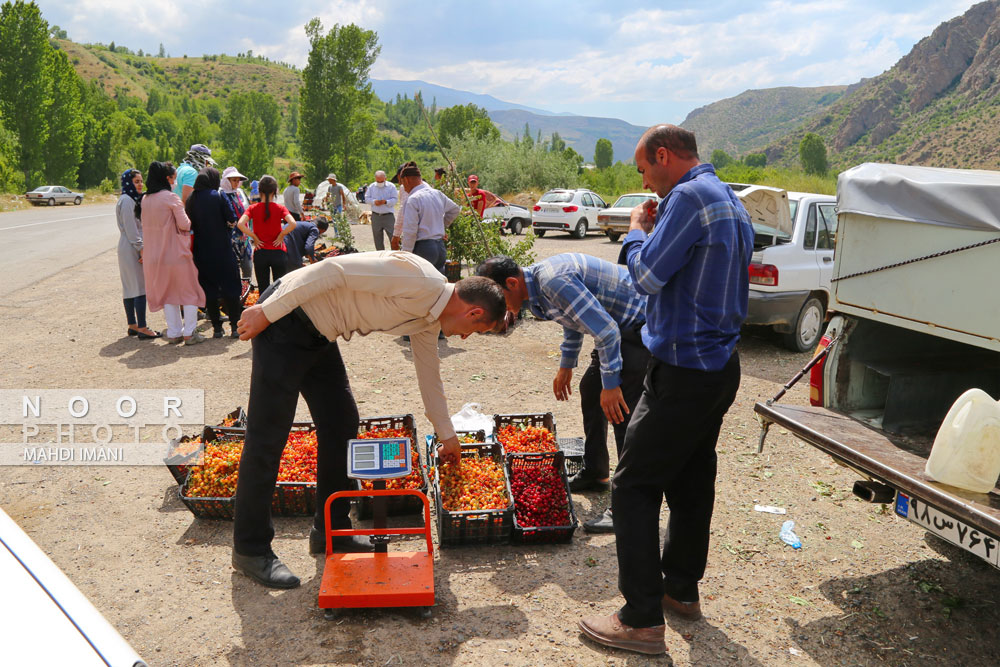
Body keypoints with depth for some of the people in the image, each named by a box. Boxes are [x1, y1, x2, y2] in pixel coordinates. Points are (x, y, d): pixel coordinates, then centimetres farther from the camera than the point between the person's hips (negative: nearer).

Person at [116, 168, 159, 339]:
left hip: (131, 249, 10)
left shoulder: (133, 199, 19)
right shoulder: (127, 200, -12)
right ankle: (142, 328, -13)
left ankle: (132, 325, 16)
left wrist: (142, 247, 16)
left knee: (130, 287, 11)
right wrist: (141, 249, -18)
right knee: (140, 287, -12)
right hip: (132, 249, -10)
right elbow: (130, 228, -17)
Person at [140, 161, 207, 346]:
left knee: (167, 293, 14)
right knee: (189, 292, 6)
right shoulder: (171, 198, -13)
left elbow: (146, 225, 13)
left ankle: (174, 333, 15)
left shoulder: (145, 199, 6)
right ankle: (189, 333, 4)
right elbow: (185, 224, -13)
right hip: (176, 252, -6)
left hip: (155, 254, 6)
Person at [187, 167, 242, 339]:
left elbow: (188, 225, 7)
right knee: (230, 287, 5)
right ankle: (235, 326, 3)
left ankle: (217, 327, 11)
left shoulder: (191, 199, 3)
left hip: (201, 251, 4)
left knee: (209, 289, 10)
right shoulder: (218, 196, -10)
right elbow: (232, 219, -11)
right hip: (222, 249, -4)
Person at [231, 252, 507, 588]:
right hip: (284, 319, -10)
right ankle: (250, 550, 7)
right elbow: (333, 269, -25)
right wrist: (267, 311, -23)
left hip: (318, 338, 10)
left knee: (341, 425, 10)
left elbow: (430, 376, 23)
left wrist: (447, 436, 33)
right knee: (268, 437, -4)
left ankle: (330, 532, 23)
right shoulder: (420, 281, -22)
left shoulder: (428, 321, 8)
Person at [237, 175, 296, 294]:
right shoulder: (280, 208, -4)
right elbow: (292, 223, -20)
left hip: (260, 253, 1)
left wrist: (254, 237, -5)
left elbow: (240, 224, -16)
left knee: (263, 289, 9)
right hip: (278, 253, -1)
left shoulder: (253, 208, -1)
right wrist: (281, 236, -7)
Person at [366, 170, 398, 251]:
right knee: (377, 238, 9)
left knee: (393, 236, -6)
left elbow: (395, 199, -6)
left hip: (388, 216, -3)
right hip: (375, 216, 3)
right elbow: (367, 198, 8)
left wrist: (385, 202, -23)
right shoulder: (371, 187, 8)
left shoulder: (391, 186, -1)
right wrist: (374, 201, -13)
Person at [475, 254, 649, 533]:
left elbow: (606, 330, -28)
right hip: (620, 326, 11)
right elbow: (575, 318, 23)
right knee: (590, 390, 18)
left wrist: (611, 384, -22)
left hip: (641, 326, -11)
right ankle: (594, 473, 33)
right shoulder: (539, 280, 5)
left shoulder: (555, 282, -28)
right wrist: (566, 365, 29)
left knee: (623, 412, -14)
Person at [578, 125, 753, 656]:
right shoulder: (729, 202, 16)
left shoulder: (690, 196, -16)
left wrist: (636, 231, -1)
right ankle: (682, 589, 33)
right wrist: (657, 229, 12)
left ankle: (643, 620, 2)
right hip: (720, 368, 10)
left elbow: (647, 275, -18)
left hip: (683, 374, -10)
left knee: (634, 488, -4)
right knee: (691, 482, 18)